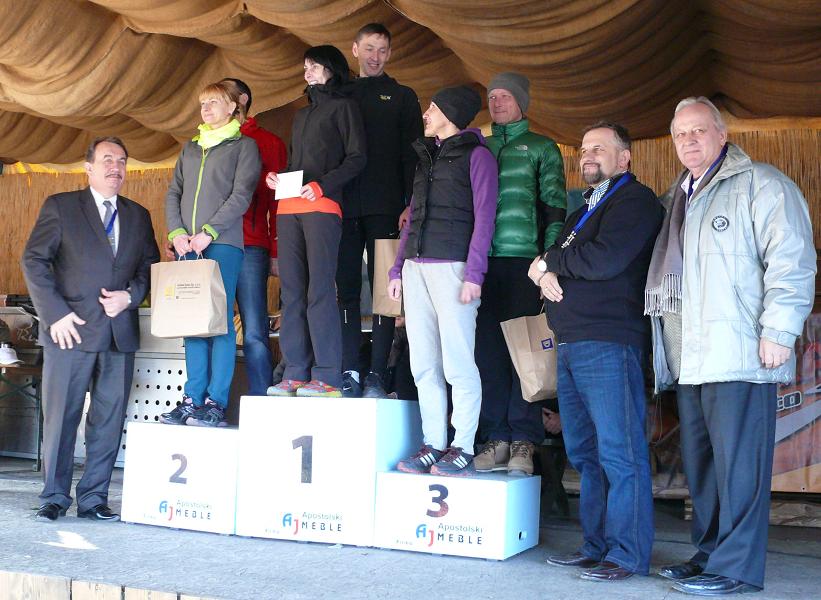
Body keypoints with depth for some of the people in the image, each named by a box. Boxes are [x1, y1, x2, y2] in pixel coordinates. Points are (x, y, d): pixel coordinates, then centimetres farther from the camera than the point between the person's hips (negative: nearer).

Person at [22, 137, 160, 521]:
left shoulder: (138, 216, 16)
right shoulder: (60, 206, 5)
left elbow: (150, 267, 15)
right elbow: (34, 261, -1)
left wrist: (130, 296, -5)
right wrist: (56, 314, -10)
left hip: (120, 332, 4)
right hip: (71, 329, -3)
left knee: (109, 420, 4)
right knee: (60, 416, 0)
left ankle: (93, 498, 13)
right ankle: (54, 497, 12)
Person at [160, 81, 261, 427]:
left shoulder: (243, 145, 7)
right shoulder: (190, 148, 23)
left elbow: (241, 195, -5)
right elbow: (173, 193, 17)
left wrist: (209, 232, -13)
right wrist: (176, 232, -1)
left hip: (223, 243, -5)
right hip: (187, 245, 5)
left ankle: (216, 402, -8)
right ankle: (193, 399, 4)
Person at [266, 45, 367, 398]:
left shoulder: (343, 107, 8)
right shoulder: (301, 115, 29)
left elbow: (357, 158, -1)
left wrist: (323, 184, -14)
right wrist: (275, 178, 8)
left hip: (322, 207, -7)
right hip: (288, 209, 7)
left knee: (319, 290, -13)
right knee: (291, 292, 0)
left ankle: (327, 377, -14)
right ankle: (295, 374, 1)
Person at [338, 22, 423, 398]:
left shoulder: (402, 97, 13)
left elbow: (412, 155, 5)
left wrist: (410, 205, -8)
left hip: (384, 209, -2)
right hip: (343, 207, 2)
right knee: (347, 291, -1)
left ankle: (377, 376, -5)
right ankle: (349, 373, 1)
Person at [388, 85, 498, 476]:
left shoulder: (476, 155, 2)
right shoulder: (426, 157, 23)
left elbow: (483, 217, -5)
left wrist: (474, 273, -14)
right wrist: (398, 268, 16)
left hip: (452, 265, -7)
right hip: (416, 267, 7)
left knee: (457, 364, -8)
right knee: (424, 366, 4)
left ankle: (463, 450, -3)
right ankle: (433, 445, 9)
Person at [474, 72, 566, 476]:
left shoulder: (541, 149, 10)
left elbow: (554, 207, 4)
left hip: (523, 260, -3)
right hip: (483, 261, 3)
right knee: (487, 349, 1)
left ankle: (523, 442, -1)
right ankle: (497, 439, 6)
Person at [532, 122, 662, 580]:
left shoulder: (634, 200, -3)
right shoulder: (586, 210, 26)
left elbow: (605, 259, -18)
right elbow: (550, 260, 23)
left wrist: (550, 262, -3)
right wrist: (547, 273, -2)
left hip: (610, 343, -9)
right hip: (572, 344, 9)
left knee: (619, 453, -8)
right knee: (585, 452, 10)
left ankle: (628, 555, -3)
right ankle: (596, 547, 16)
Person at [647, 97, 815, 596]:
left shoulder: (761, 185, -1)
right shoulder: (677, 198, 24)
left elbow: (791, 260, -9)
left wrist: (778, 330, -16)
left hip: (738, 352, -8)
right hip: (689, 359, 8)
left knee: (737, 463, -8)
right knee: (700, 462, 12)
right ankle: (709, 555, 21)